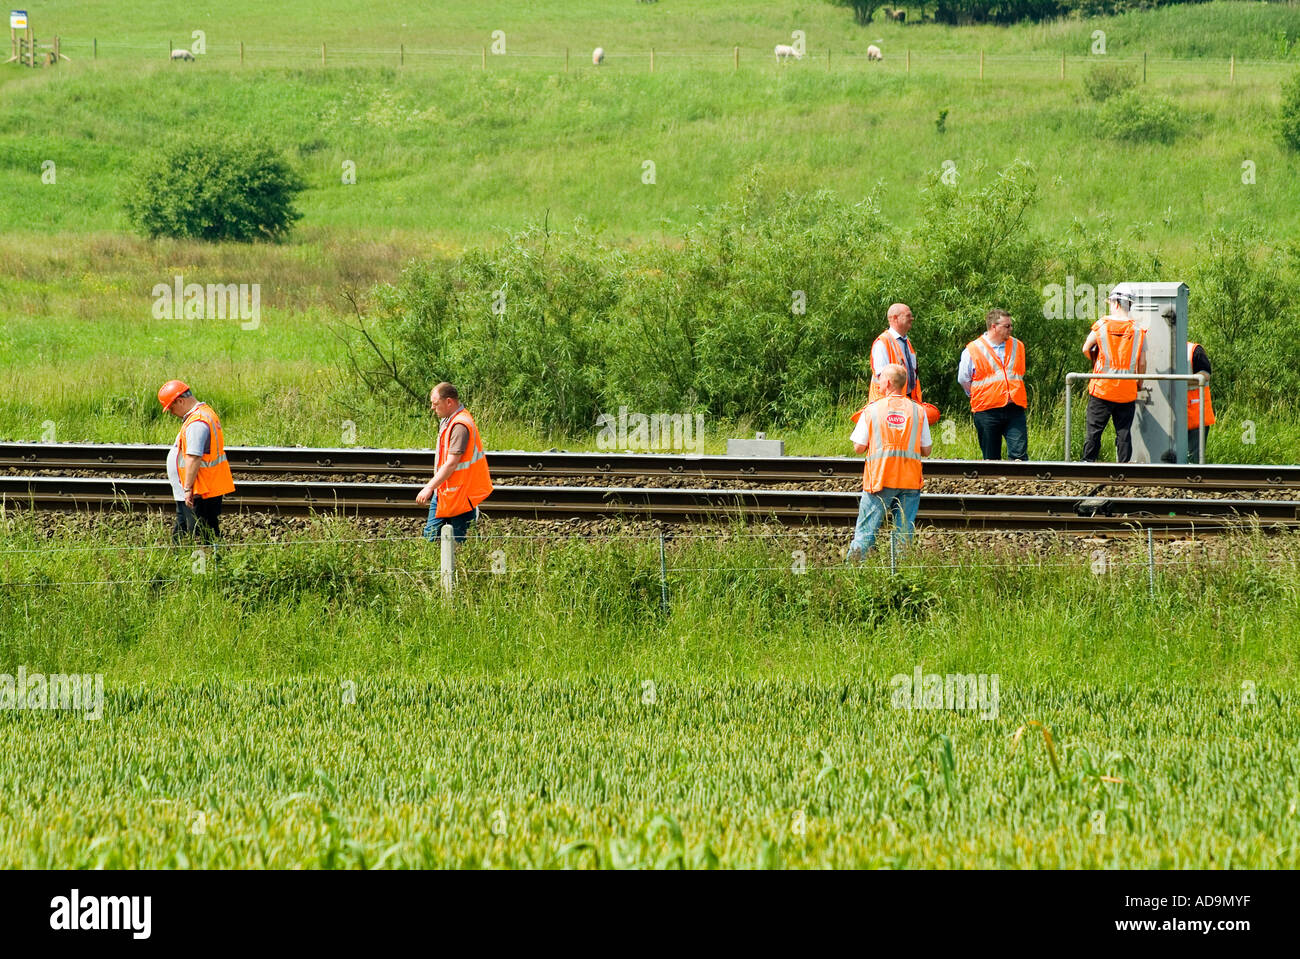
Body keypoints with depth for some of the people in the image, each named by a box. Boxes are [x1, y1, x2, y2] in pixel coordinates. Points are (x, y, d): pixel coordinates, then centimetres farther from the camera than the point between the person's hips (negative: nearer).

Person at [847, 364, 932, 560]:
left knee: (865, 531, -1)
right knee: (904, 531, 4)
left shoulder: (872, 410, -1)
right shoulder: (918, 411, 4)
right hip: (910, 480, 2)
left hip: (879, 478, -2)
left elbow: (858, 447, 0)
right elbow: (926, 450, 7)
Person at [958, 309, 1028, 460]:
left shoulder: (1018, 346, 11)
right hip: (987, 412, -2)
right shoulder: (972, 350, -1)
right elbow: (963, 379, 10)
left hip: (1014, 409, 2)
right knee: (991, 459, 3)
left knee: (1019, 454, -11)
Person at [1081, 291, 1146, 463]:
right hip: (1127, 391, 1)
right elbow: (1142, 363, 0)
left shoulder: (1102, 324, -5)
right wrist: (1139, 383, 16)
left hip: (1102, 387, -1)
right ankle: (1124, 464, 2)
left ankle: (1088, 461, 4)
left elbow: (1086, 349, -2)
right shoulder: (1137, 329, 0)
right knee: (1123, 431, 4)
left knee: (1094, 428, 5)